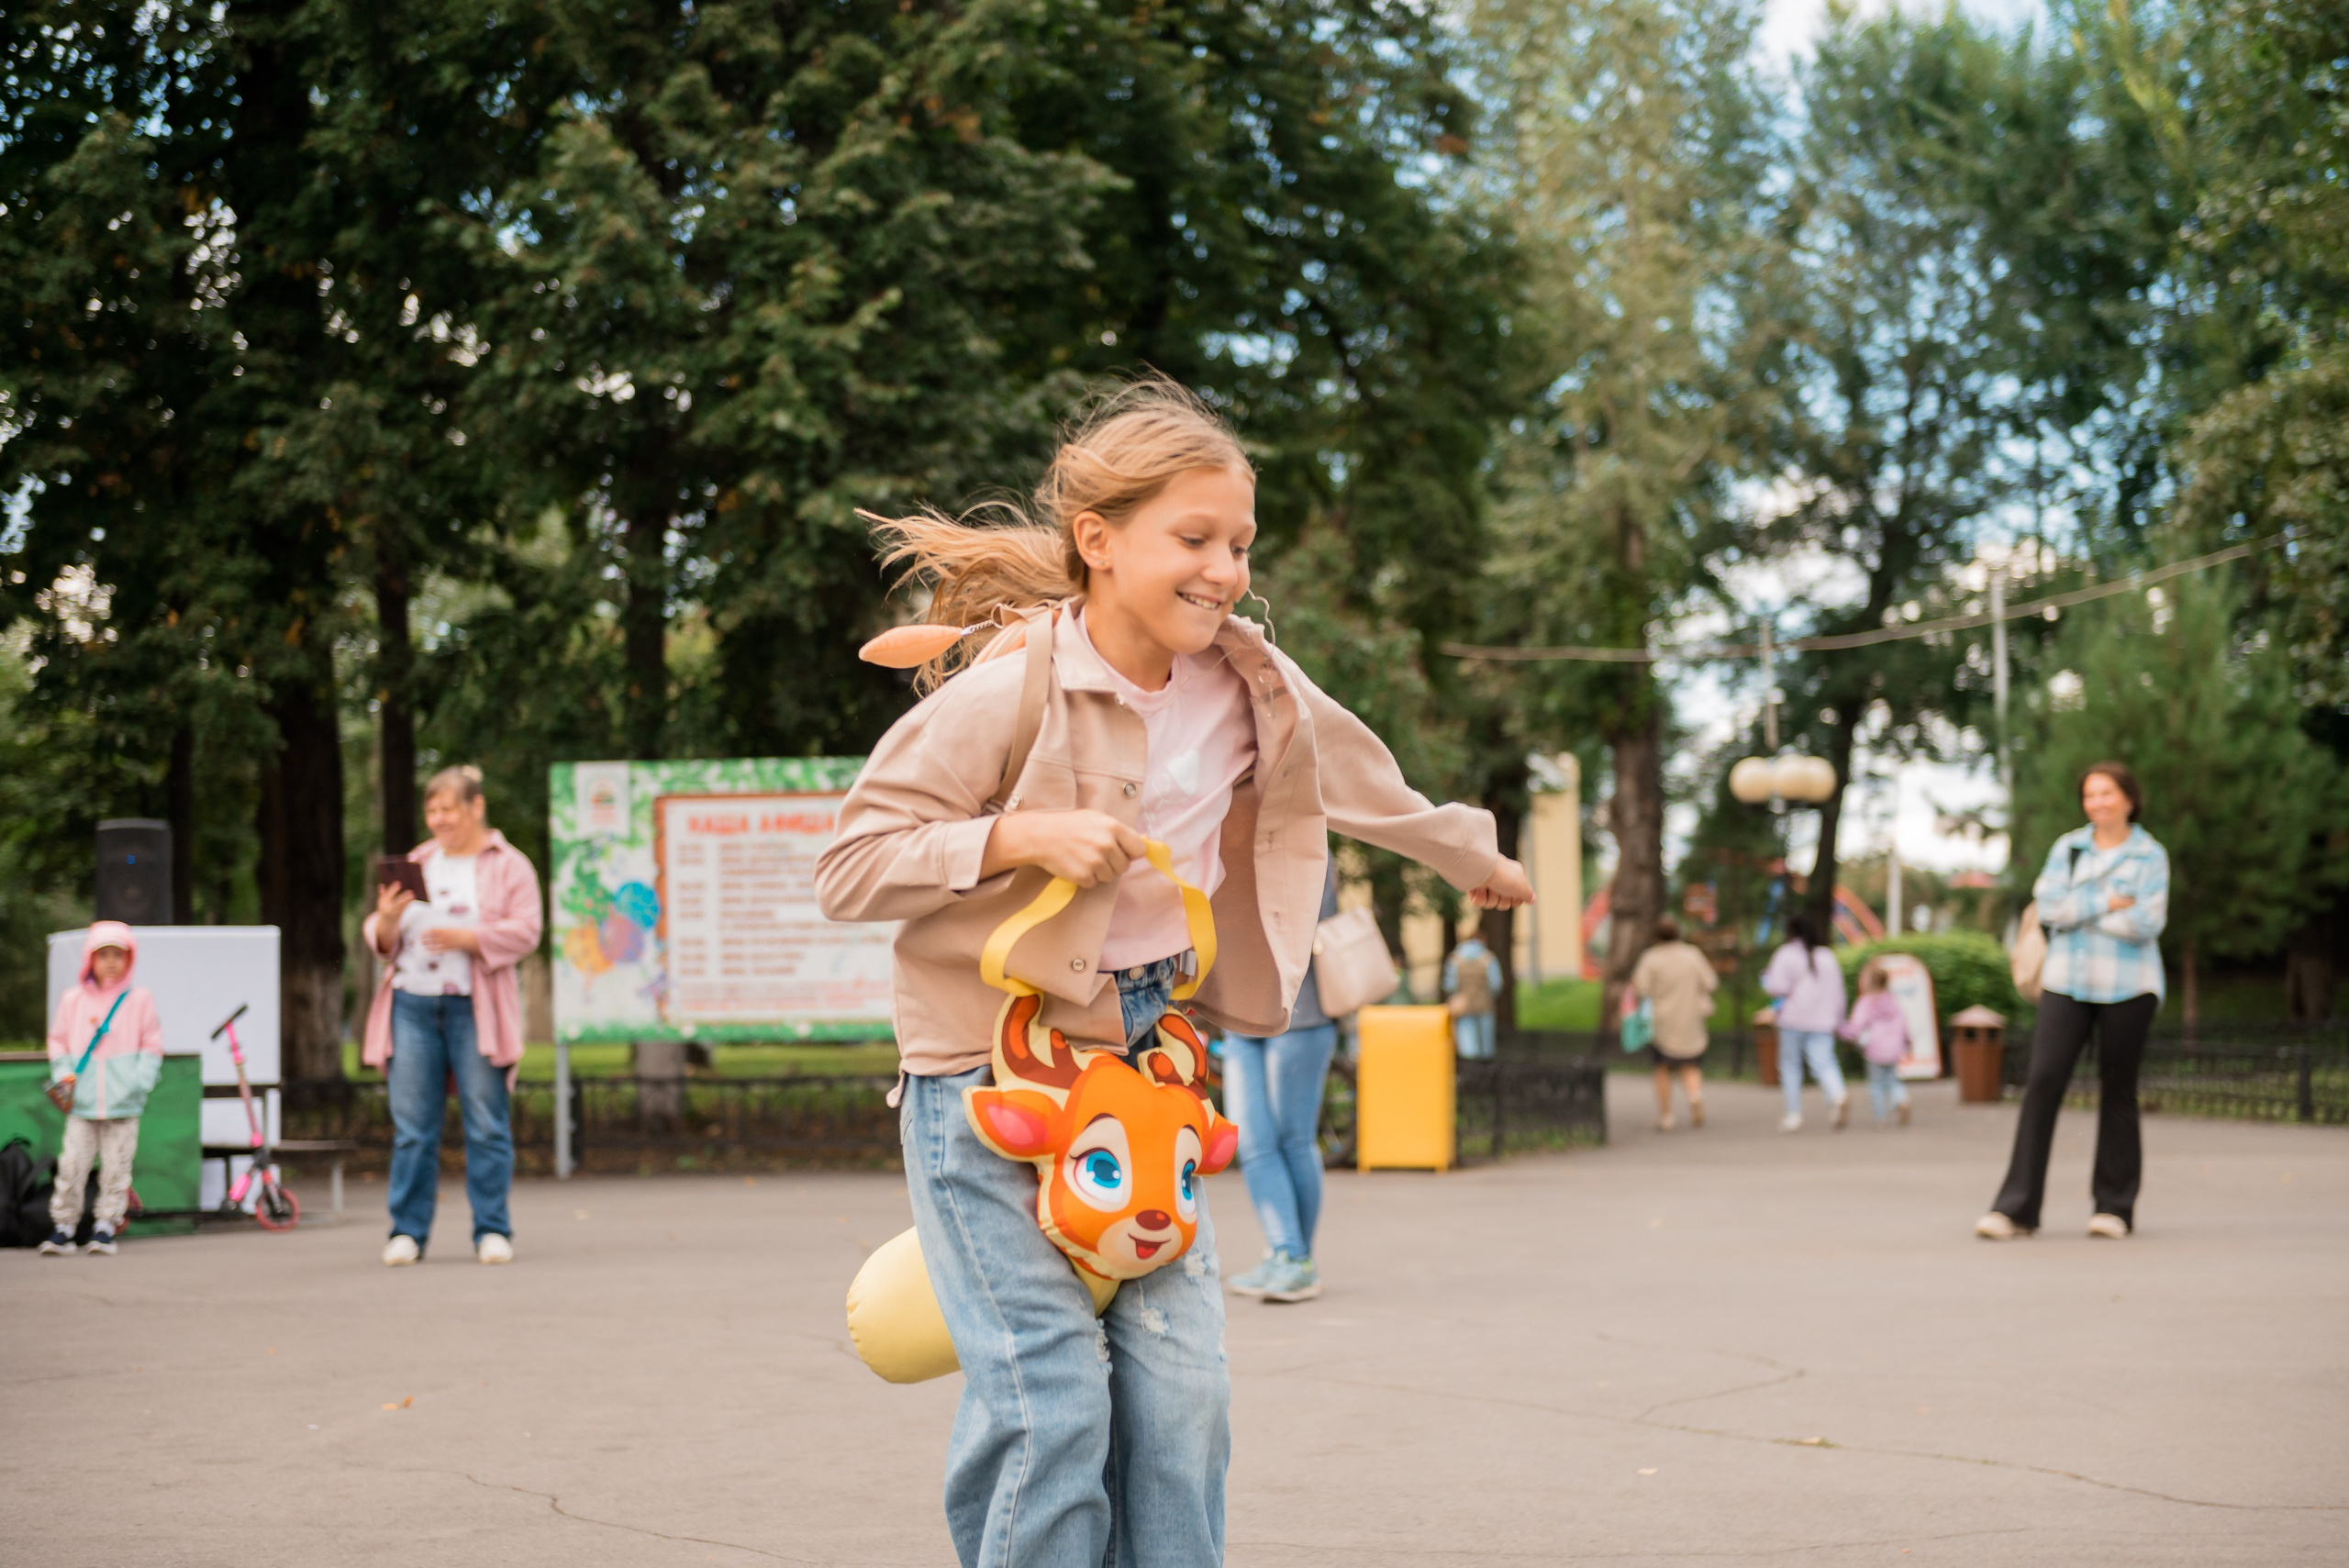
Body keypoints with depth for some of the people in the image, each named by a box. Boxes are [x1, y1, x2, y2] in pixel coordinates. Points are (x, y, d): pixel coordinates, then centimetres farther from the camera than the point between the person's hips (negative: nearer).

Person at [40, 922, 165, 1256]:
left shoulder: (139, 999, 5)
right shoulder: (73, 999, 7)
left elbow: (151, 1045, 6)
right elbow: (58, 1040, 14)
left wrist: (139, 1082, -7)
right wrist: (63, 1073, -2)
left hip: (123, 1103, -1)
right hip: (82, 1102, 1)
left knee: (116, 1166, 1)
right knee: (72, 1164, -4)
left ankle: (105, 1228, 11)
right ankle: (62, 1228, 5)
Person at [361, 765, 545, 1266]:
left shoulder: (508, 866, 5)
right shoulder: (417, 863, 18)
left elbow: (525, 931, -6)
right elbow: (383, 941, 18)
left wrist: (467, 938, -18)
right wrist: (386, 921, -5)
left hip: (475, 1008, -3)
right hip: (413, 1006, 4)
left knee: (485, 1125, -2)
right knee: (412, 1126, 2)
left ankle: (492, 1231, 5)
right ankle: (407, 1232, 7)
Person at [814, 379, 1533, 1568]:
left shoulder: (1248, 687, 0)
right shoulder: (1007, 692, -17)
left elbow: (1367, 788, 21)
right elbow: (849, 868, -15)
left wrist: (1477, 860, 37)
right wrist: (1029, 835, -26)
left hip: (1144, 1056, 5)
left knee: (1182, 1385, -1)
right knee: (1051, 1399, -12)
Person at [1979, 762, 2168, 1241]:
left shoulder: (2151, 856, 3)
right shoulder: (2067, 848, 10)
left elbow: (2147, 921, -11)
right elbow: (2049, 905, -3)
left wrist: (2078, 912, -7)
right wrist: (2106, 903, -10)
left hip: (2126, 986, -1)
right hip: (2068, 985, 2)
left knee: (2117, 1091, 1)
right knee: (2042, 1081, -10)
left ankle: (2115, 1206, 13)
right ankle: (2016, 1207, -12)